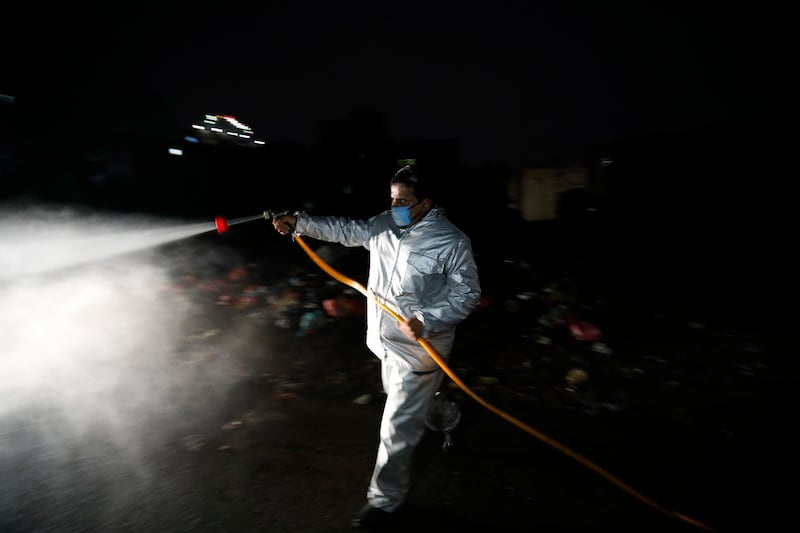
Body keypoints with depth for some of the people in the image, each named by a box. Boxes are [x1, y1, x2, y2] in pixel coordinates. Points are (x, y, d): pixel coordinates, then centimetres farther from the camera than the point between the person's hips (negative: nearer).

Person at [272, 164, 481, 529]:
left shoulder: (451, 241, -19)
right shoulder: (385, 225, -1)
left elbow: (467, 294, -16)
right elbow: (346, 230, 8)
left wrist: (427, 321, -27)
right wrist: (299, 222, 0)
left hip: (417, 349, -7)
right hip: (387, 341, 7)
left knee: (397, 428, 1)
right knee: (405, 406, 31)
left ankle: (385, 500, 21)